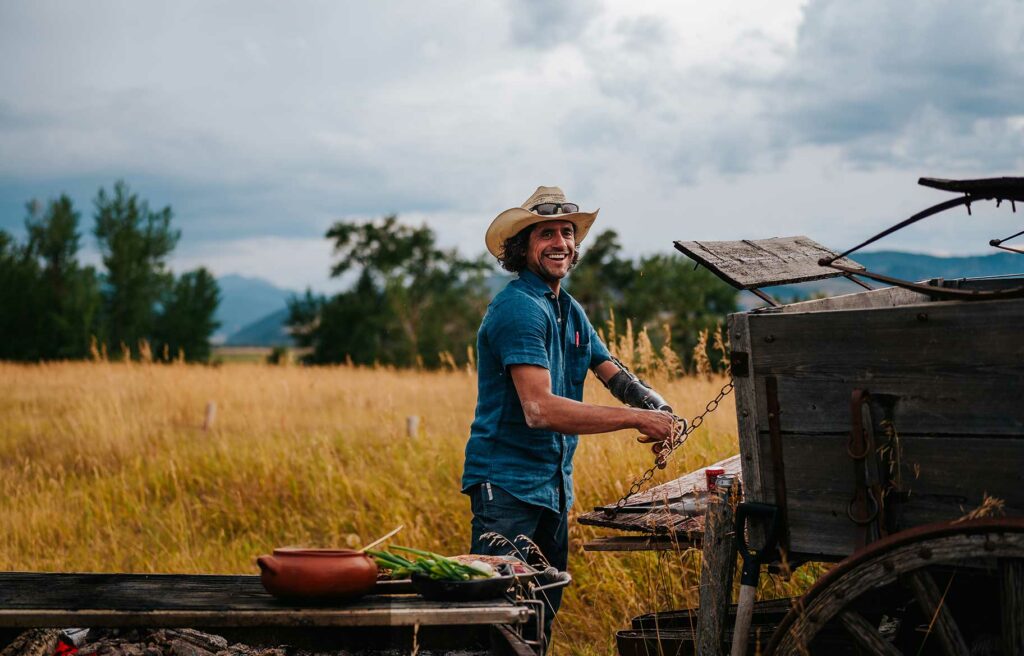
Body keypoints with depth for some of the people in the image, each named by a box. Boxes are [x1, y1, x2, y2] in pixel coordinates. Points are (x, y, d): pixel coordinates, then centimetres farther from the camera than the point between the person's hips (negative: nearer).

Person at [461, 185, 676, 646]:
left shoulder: (570, 311, 14)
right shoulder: (519, 309, -16)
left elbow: (614, 375, 18)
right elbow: (540, 409, -26)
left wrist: (660, 410, -5)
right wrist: (637, 419, -23)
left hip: (553, 485, 9)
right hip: (507, 484, -9)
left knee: (543, 614, 15)